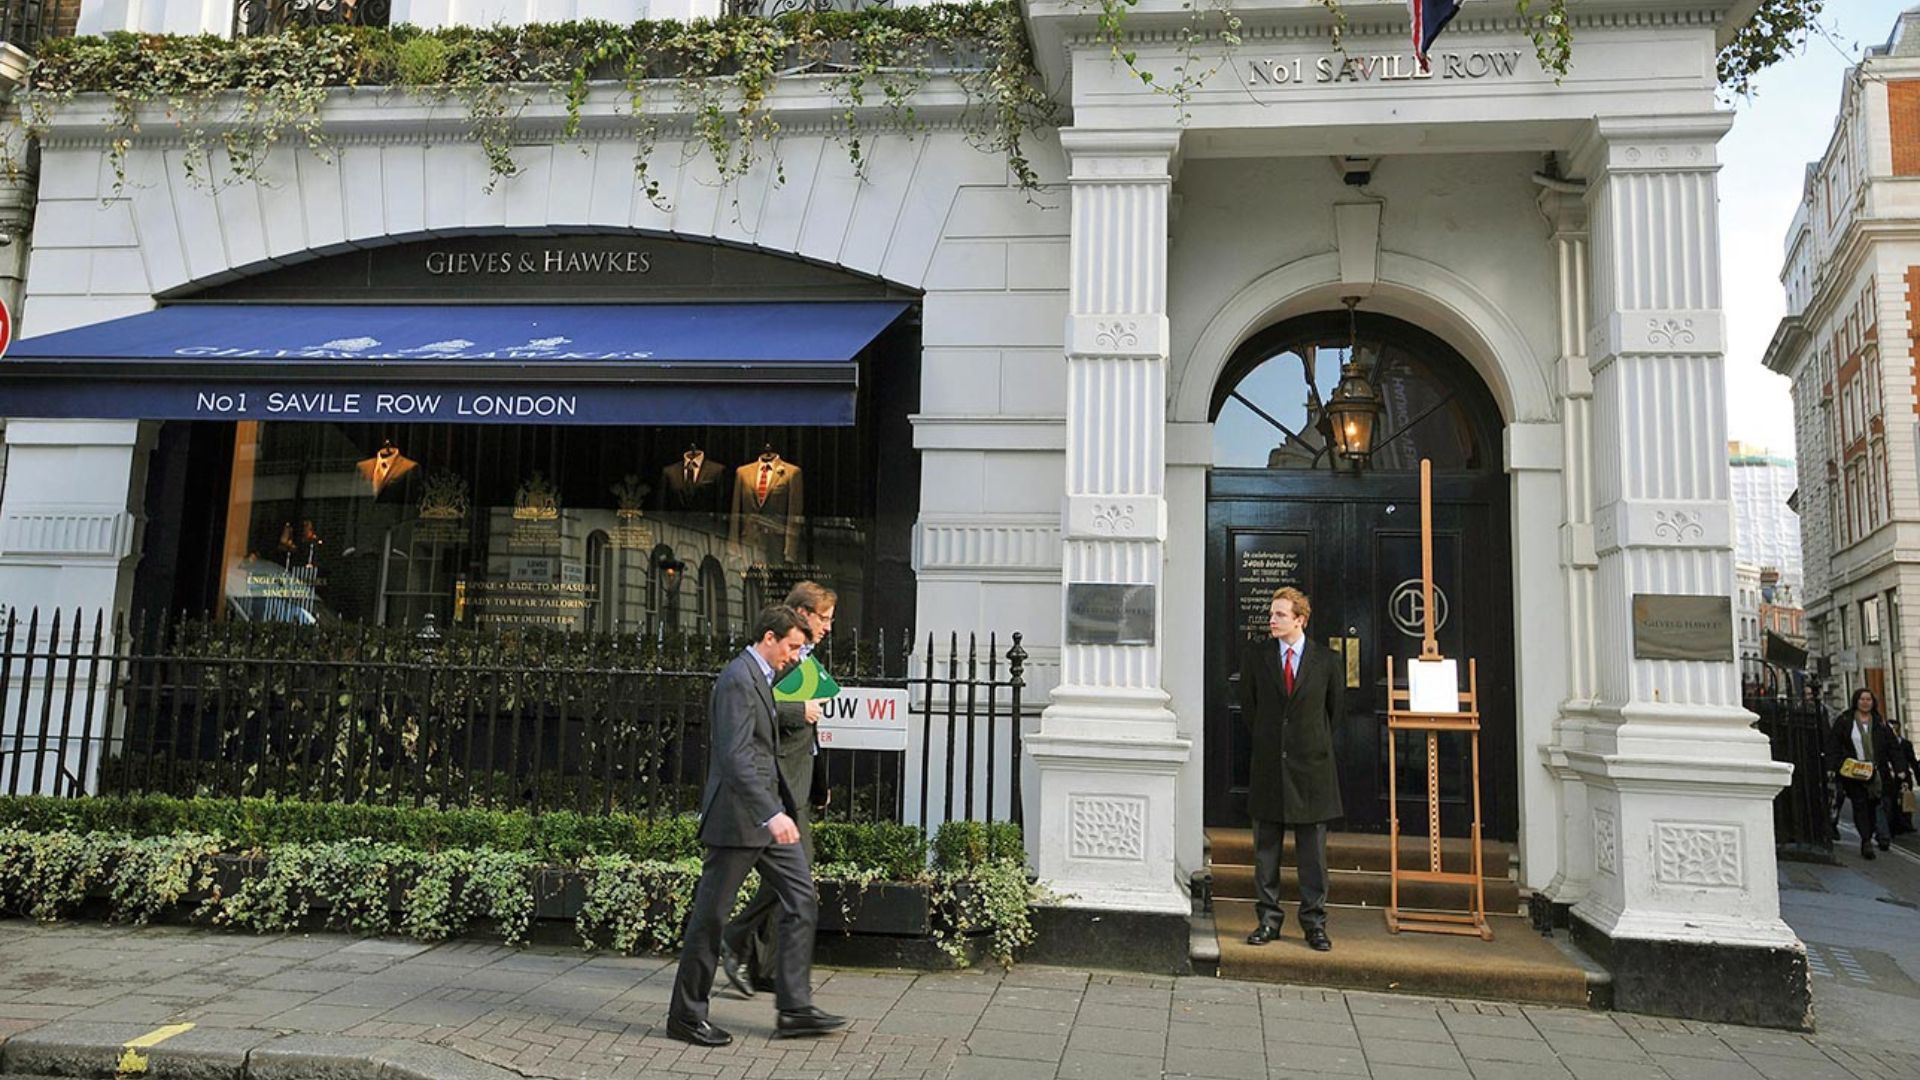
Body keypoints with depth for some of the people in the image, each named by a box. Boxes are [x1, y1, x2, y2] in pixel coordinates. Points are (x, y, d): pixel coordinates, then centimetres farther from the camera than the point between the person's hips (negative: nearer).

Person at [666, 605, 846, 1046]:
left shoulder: (758, 676, 15)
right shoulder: (738, 680, -17)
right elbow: (736, 755, -27)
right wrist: (771, 813, -34)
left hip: (767, 811, 10)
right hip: (738, 814, -10)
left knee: (802, 899, 6)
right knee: (711, 914, 2)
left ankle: (794, 1008, 10)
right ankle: (686, 1014, 16)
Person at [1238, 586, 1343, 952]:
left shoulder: (1327, 660, -2)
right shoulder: (1256, 657, 2)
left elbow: (1336, 707, 11)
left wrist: (1314, 741, 11)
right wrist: (1266, 740, 10)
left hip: (1312, 766, -1)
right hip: (1269, 765, 1)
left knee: (1312, 850, 6)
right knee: (1266, 849, 7)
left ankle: (1314, 922, 16)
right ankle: (1268, 919, 17)